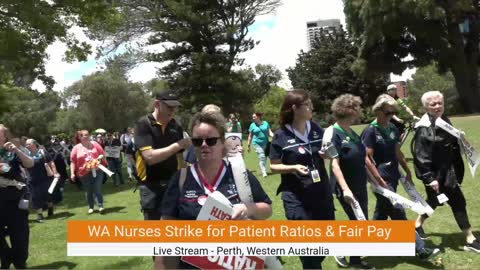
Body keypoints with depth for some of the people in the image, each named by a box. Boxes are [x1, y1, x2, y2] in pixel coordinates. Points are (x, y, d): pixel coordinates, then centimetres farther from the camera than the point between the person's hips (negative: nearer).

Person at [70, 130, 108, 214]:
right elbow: (73, 161, 2)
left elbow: (102, 153, 14)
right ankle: (91, 207, 25)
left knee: (97, 190, -6)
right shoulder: (76, 148, 2)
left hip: (97, 171, 0)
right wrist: (72, 173, -4)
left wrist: (101, 157, -8)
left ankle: (101, 206, 2)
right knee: (89, 191, 11)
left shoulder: (95, 144, 7)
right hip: (84, 173, 0)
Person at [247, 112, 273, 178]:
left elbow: (269, 132, 0)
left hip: (266, 143, 2)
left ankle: (264, 170, 25)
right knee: (262, 157, -13)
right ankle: (264, 172, -11)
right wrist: (248, 145, 5)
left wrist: (274, 136, -21)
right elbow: (250, 136, 5)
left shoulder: (265, 123, 1)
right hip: (257, 144, -2)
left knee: (265, 157, 10)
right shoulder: (252, 125, 0)